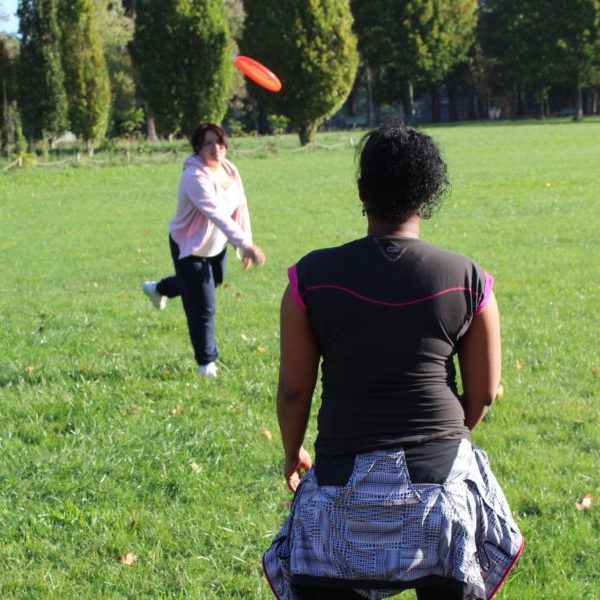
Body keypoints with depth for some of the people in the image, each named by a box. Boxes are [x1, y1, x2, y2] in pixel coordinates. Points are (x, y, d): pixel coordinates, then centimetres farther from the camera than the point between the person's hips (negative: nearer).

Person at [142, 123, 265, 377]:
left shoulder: (230, 171, -5)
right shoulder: (195, 177, -31)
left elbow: (240, 208, -1)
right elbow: (217, 215, -41)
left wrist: (246, 245, -6)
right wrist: (245, 244, -48)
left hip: (217, 244, 9)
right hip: (190, 247, -9)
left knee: (213, 281, 34)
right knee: (202, 308, -4)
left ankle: (158, 289, 59)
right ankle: (206, 363, 13)